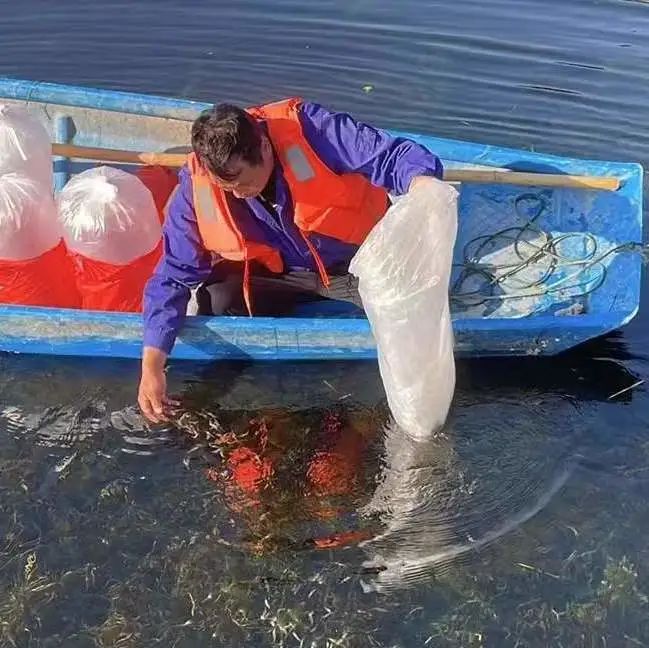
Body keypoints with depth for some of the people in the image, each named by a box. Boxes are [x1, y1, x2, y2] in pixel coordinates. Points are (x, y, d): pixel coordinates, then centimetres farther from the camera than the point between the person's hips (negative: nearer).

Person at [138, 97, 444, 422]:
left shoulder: (307, 129, -28)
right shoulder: (197, 184, -20)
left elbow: (395, 155, -31)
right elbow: (173, 275, -16)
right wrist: (151, 366, -25)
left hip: (359, 259, -1)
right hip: (279, 272, 2)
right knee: (214, 301, -24)